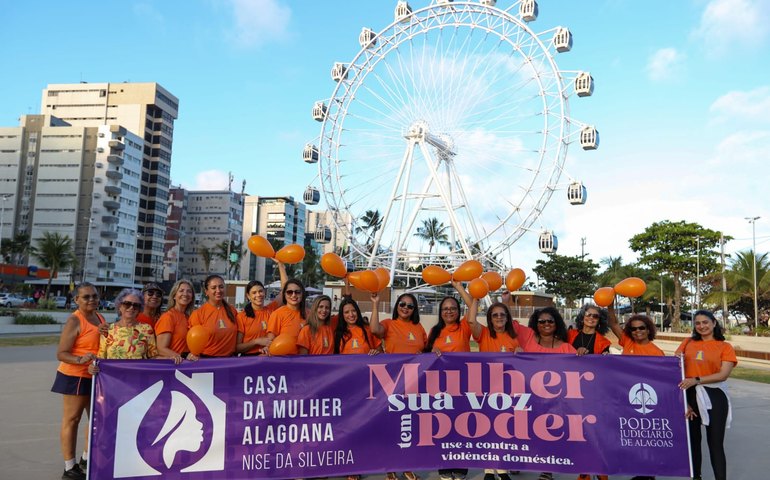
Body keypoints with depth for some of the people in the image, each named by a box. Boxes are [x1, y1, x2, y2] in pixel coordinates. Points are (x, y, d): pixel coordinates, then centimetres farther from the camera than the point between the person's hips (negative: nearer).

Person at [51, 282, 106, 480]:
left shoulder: (100, 318, 10)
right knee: (72, 420, -1)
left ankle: (87, 458, 32)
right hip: (75, 376, -8)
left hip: (96, 376, 8)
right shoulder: (74, 320, -14)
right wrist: (80, 360, -33)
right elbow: (61, 353, -18)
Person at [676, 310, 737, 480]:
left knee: (715, 443, 2)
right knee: (693, 440, 14)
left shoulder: (725, 347, 0)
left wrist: (696, 380, -21)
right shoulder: (688, 343, 6)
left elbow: (723, 375, -12)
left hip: (714, 397, -3)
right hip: (690, 395, 3)